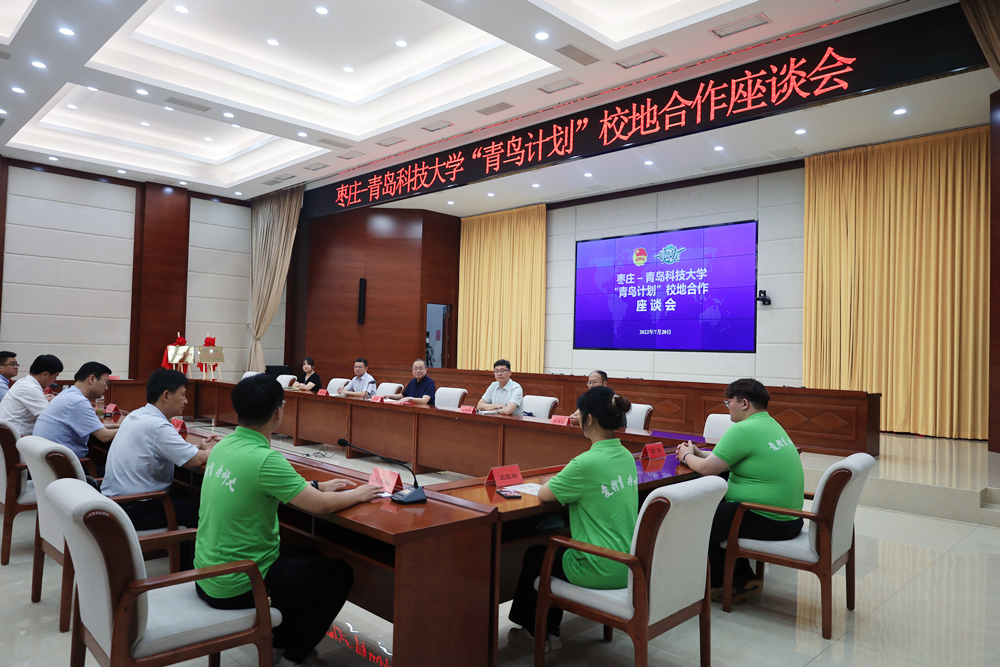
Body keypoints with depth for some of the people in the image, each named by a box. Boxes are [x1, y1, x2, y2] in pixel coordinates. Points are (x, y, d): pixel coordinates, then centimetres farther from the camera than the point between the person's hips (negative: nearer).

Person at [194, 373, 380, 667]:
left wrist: (317, 485, 14)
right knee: (340, 574, 6)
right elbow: (321, 505, -22)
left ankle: (278, 643, 34)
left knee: (308, 555, 26)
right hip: (236, 588, -8)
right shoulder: (264, 459, -28)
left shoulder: (223, 446, -2)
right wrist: (358, 494, -3)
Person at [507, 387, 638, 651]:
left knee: (534, 554, 19)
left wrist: (555, 481, 6)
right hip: (628, 566, 8)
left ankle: (533, 631, 37)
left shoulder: (586, 463, -25)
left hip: (601, 572, -7)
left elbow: (543, 495, -13)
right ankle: (549, 632, 35)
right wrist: (566, 481, 6)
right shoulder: (626, 456, 1)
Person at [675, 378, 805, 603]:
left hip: (767, 523, -10)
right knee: (715, 505, 21)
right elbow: (729, 460, 21)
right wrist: (698, 453, 19)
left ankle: (720, 584, 17)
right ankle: (743, 578, 20)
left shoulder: (742, 430, -18)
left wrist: (687, 457, 3)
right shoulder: (770, 424, 13)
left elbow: (707, 469, -16)